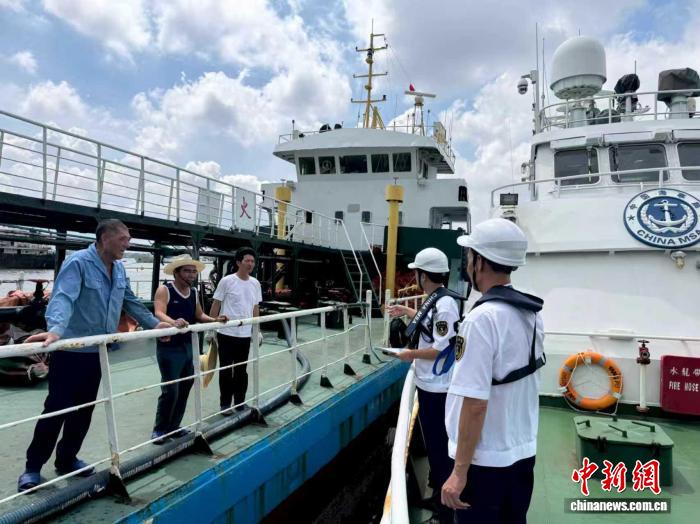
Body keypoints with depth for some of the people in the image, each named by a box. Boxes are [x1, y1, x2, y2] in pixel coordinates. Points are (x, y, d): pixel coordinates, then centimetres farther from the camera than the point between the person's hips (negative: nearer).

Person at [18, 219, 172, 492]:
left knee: (84, 409, 15)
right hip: (70, 350, -7)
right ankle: (33, 467, 18)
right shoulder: (78, 262, -17)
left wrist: (155, 324, 15)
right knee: (56, 408, 1)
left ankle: (67, 459, 31)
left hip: (98, 351, 7)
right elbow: (63, 298, -31)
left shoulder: (119, 269, 7)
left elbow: (131, 302, 16)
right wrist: (55, 330, -46)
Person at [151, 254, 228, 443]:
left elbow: (199, 315, 16)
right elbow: (159, 313, -28)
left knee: (184, 389, 13)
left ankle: (173, 427, 27)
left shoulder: (193, 292, 9)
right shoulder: (164, 290, -13)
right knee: (170, 391, -6)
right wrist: (173, 322, -47)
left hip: (187, 346, 8)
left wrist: (214, 320, -2)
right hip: (168, 348, -7)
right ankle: (159, 429, 12)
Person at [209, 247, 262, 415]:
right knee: (226, 370, 7)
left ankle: (240, 402, 26)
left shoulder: (255, 283, 5)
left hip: (245, 334, 4)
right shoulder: (227, 281, -9)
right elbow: (216, 305, -4)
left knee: (241, 371, 13)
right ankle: (225, 404, 20)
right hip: (226, 333, -4)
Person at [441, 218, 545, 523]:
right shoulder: (531, 313, 2)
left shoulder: (482, 318, -23)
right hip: (523, 451, 7)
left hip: (486, 460, -7)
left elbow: (475, 403, -24)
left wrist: (460, 471, -18)